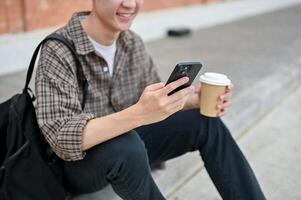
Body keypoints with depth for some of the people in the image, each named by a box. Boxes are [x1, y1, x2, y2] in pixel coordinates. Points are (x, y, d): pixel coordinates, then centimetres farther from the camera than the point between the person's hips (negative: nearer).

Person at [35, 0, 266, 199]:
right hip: (77, 162, -5)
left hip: (126, 147, 6)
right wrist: (138, 114, -48)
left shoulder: (134, 44, -5)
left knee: (206, 122, -7)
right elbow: (63, 139, -34)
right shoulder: (59, 51, -24)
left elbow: (156, 99, 5)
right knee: (126, 146, -38)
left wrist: (198, 100, -16)